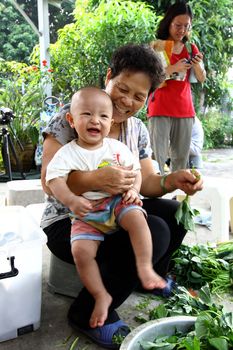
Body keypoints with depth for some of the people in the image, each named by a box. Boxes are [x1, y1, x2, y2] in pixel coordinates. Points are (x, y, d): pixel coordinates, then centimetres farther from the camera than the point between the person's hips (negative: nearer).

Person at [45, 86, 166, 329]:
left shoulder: (117, 148, 4)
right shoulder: (68, 153, -6)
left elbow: (135, 169, 11)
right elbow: (54, 179, -17)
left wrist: (134, 189, -9)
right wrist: (71, 200, -34)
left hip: (118, 202, 2)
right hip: (87, 214, -1)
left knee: (137, 217, -29)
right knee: (80, 250, -18)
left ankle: (145, 269, -18)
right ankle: (101, 296, -1)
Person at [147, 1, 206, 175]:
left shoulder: (191, 48, 14)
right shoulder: (156, 46, -1)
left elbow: (202, 79, 13)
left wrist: (198, 65, -8)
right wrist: (173, 68, -20)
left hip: (185, 108, 5)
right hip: (160, 109, -4)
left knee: (182, 158, 5)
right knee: (158, 156, -11)